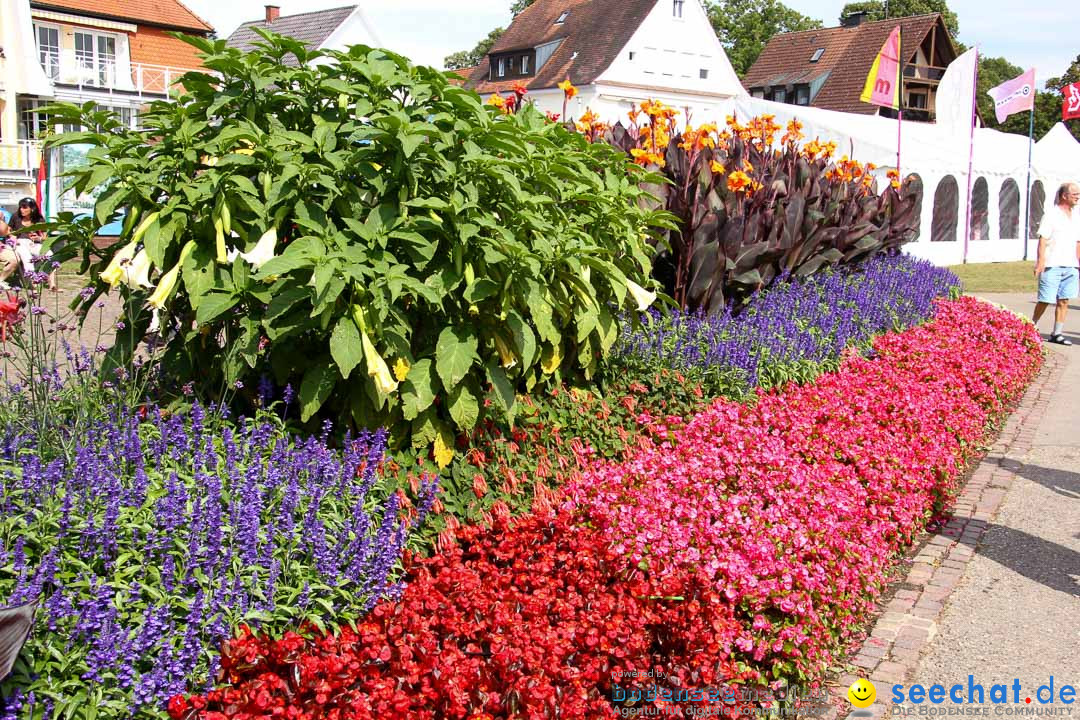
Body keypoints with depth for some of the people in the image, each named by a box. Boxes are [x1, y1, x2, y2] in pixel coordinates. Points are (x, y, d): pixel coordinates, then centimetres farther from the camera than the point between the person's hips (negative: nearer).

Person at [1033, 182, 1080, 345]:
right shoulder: (1052, 214, -5)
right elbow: (1043, 239, -10)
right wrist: (1041, 261, -17)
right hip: (1051, 265, -6)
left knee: (1064, 300, 3)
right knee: (1045, 300, -4)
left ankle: (1057, 334, 8)